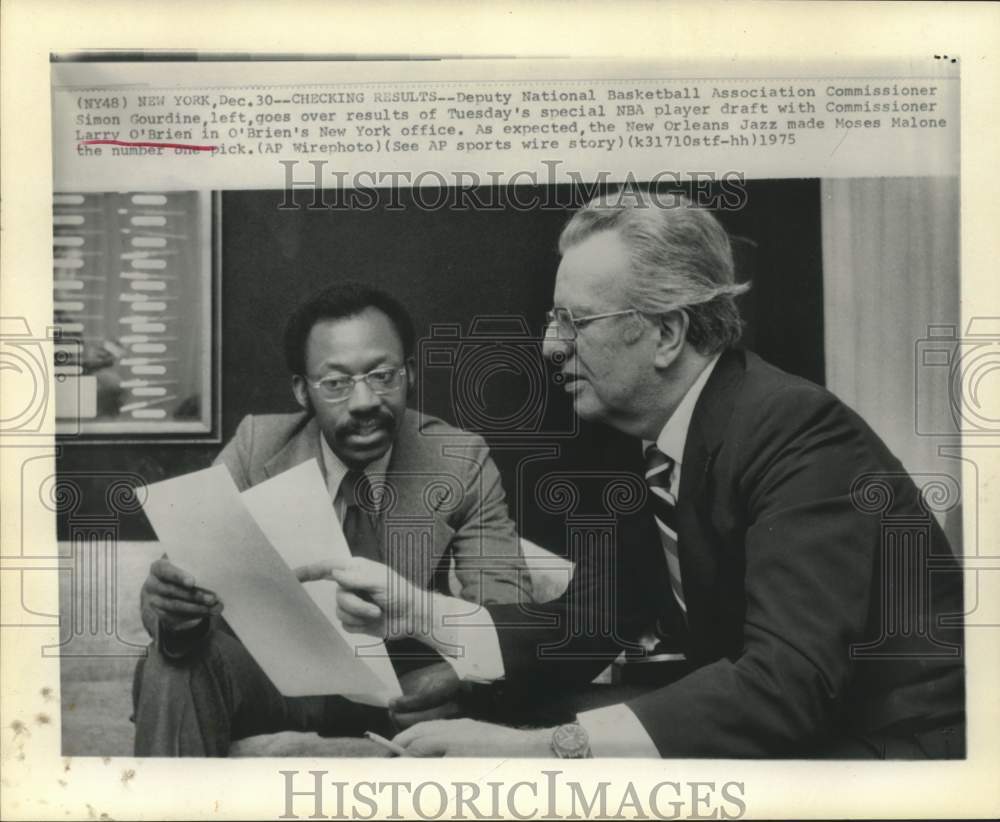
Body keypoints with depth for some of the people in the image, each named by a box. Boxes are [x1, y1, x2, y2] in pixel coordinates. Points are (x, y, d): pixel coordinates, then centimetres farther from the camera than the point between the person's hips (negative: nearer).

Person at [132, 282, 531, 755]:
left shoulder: (463, 463, -10)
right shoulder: (255, 447, -7)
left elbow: (511, 617, -16)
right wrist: (173, 605, -36)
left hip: (406, 693, 1)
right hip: (274, 678, 0)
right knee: (174, 663, -28)